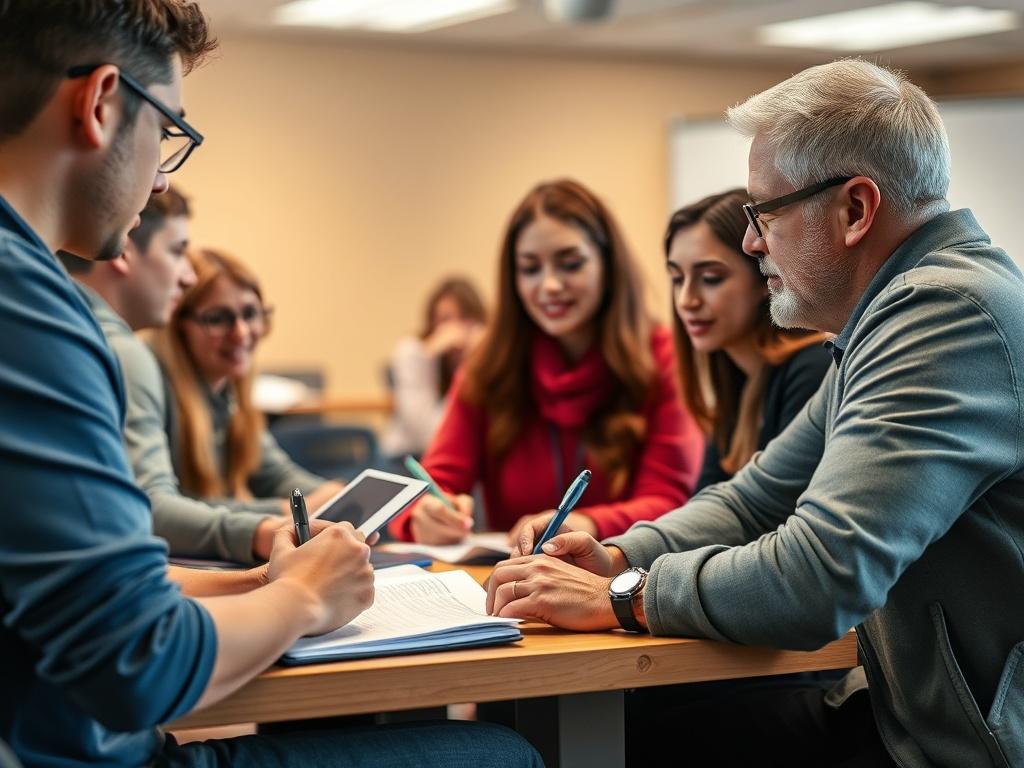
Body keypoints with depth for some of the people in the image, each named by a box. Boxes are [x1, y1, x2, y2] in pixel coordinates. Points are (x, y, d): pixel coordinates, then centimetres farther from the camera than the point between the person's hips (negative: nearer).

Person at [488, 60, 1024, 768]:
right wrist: (620, 557, -1)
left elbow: (819, 577, -30)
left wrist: (621, 597, -16)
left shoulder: (952, 311, -22)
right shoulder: (892, 318, 12)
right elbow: (755, 500, 17)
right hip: (903, 711, 8)